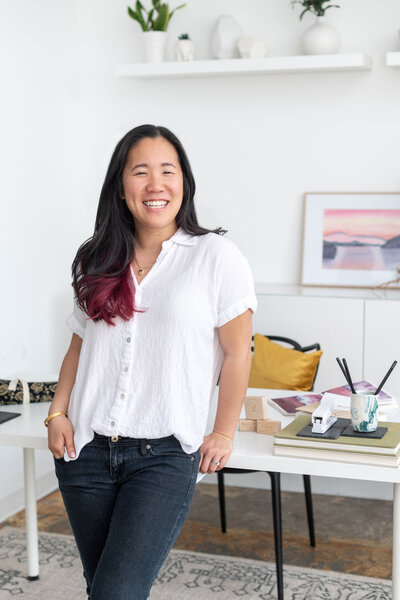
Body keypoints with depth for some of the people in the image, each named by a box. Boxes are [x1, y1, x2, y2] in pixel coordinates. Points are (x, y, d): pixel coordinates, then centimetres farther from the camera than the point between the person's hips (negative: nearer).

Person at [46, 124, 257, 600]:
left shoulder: (216, 257, -6)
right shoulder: (97, 261, 9)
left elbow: (237, 354, -2)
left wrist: (223, 434, -1)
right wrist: (59, 413, 5)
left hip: (166, 456, -5)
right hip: (86, 449, 5)